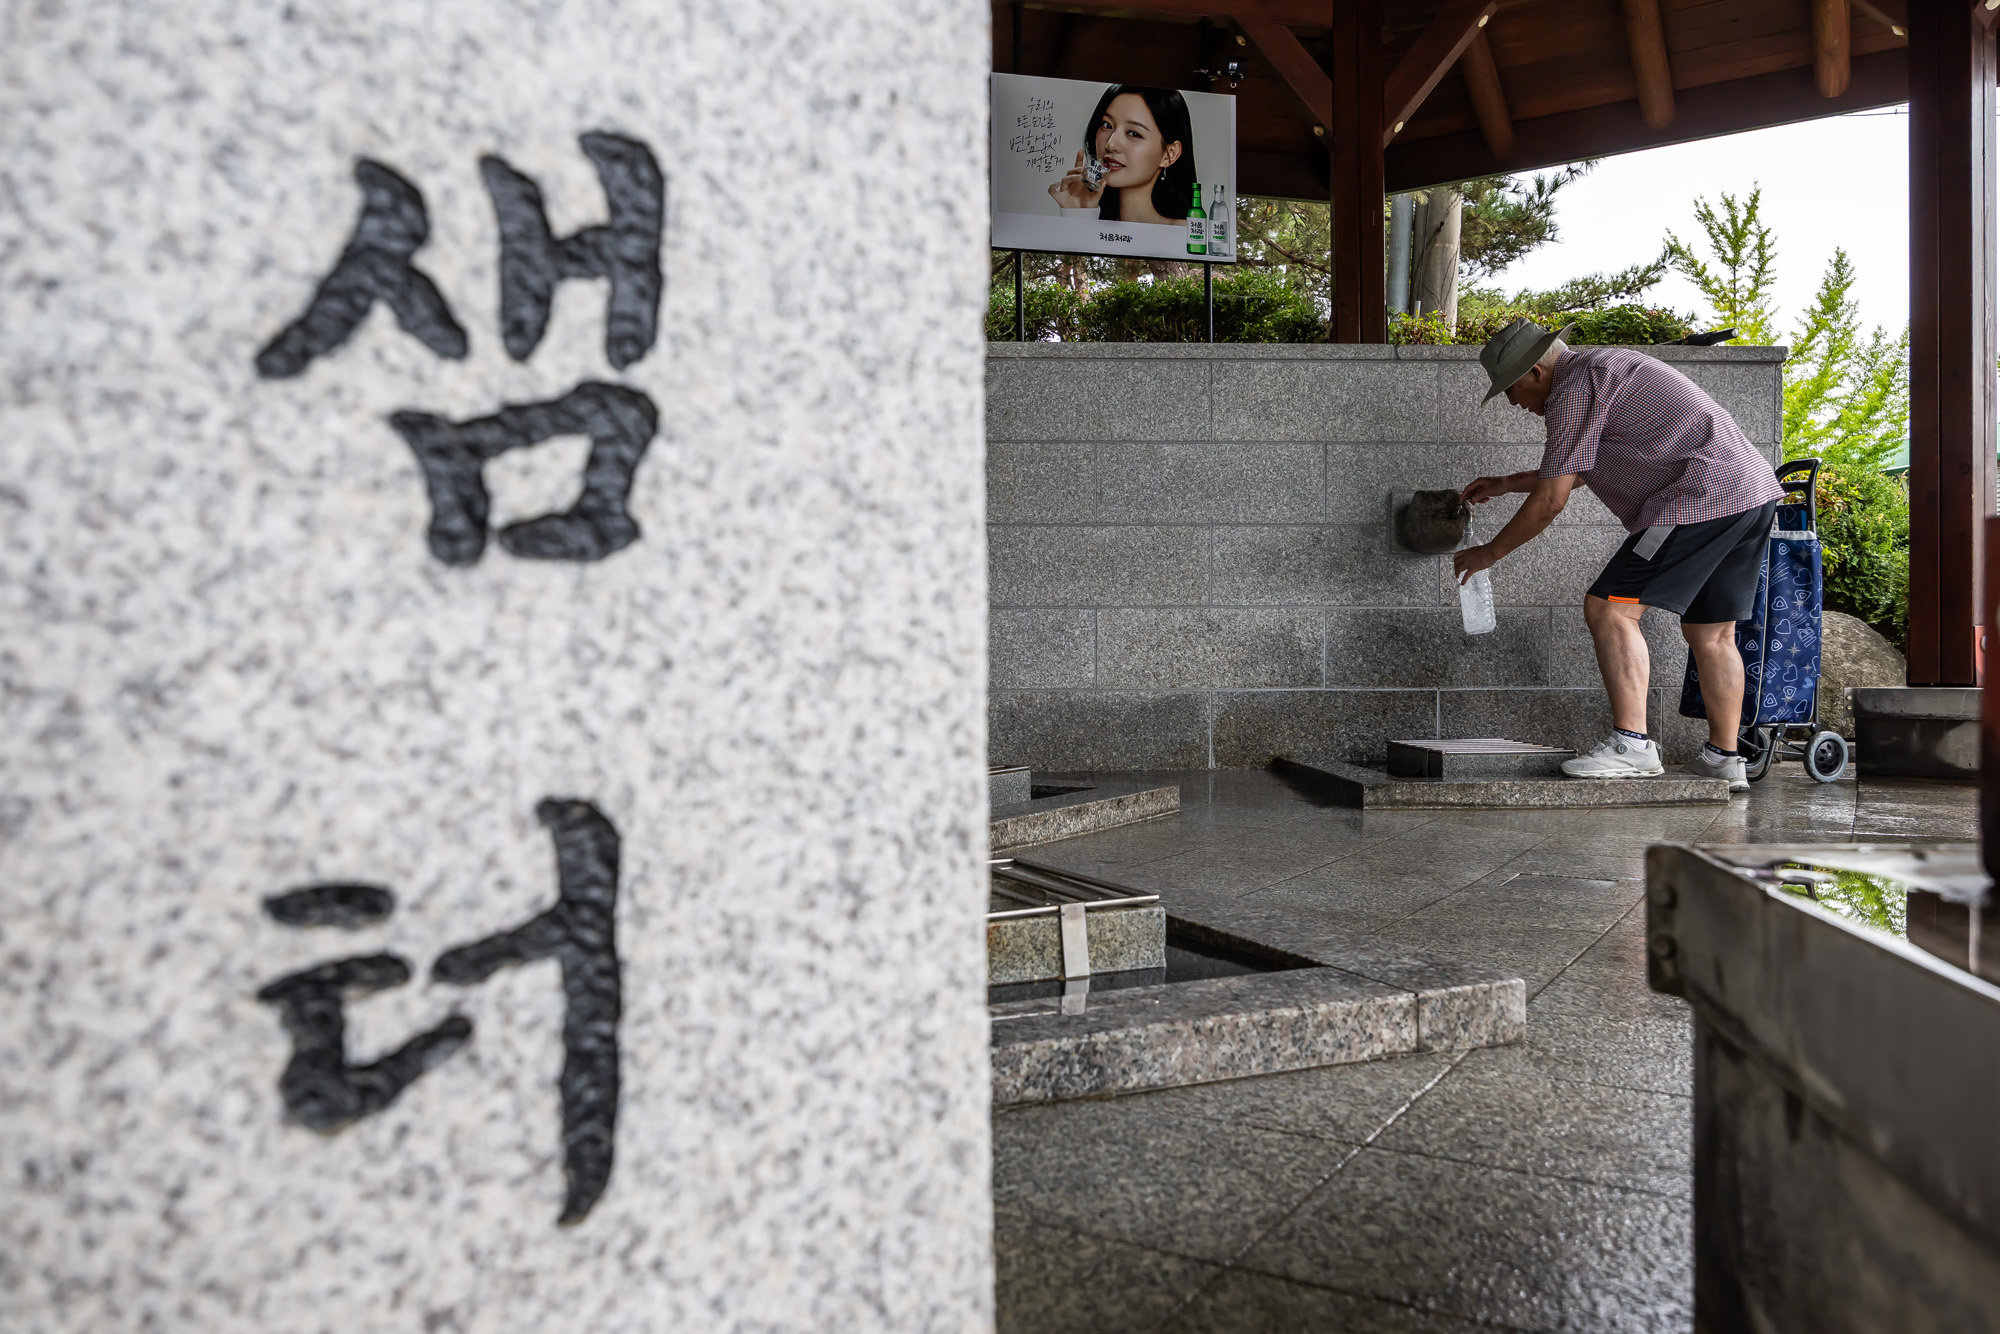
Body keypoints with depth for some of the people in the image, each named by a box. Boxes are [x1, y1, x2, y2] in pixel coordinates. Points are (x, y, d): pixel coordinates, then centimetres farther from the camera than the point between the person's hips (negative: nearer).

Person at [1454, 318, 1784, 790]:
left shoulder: (1574, 390, -9)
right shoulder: (1602, 366, 23)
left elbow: (1551, 499, -10)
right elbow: (1576, 470, 35)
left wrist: (1491, 551, 0)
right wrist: (1504, 484, 35)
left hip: (1704, 498, -11)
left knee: (1609, 608, -11)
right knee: (1710, 632, 14)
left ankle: (1631, 743, -15)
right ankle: (1725, 759, 18)